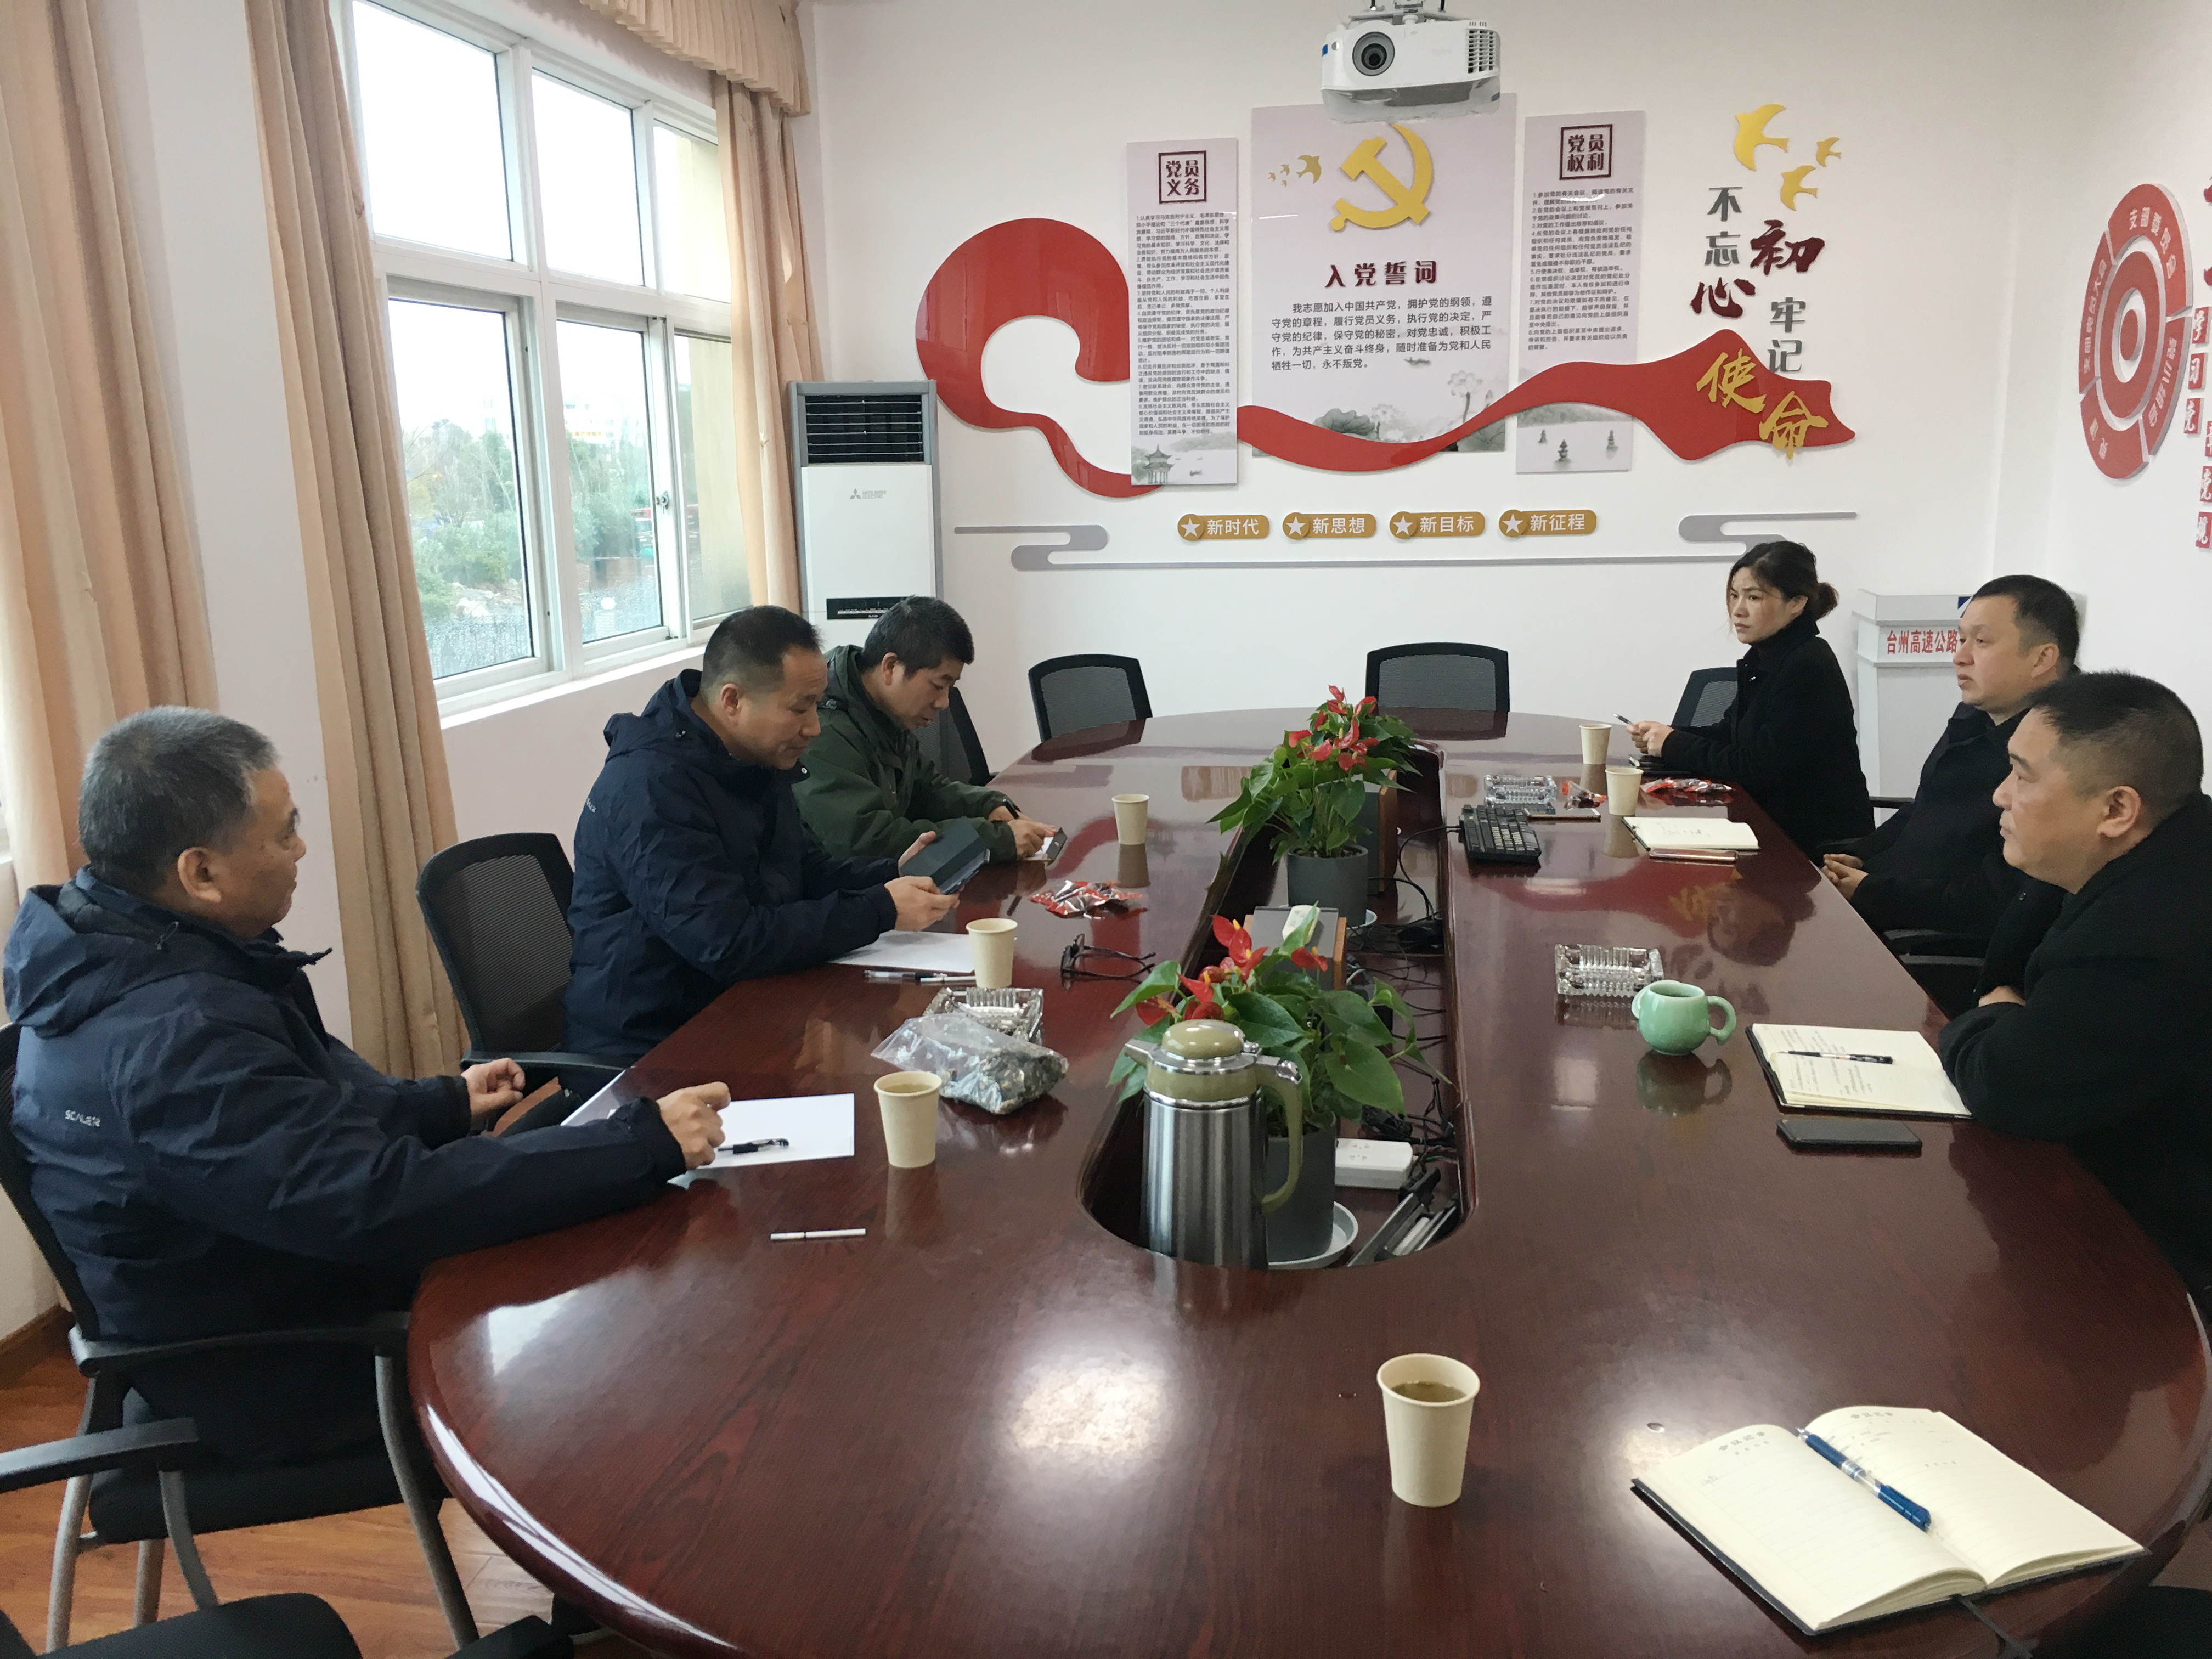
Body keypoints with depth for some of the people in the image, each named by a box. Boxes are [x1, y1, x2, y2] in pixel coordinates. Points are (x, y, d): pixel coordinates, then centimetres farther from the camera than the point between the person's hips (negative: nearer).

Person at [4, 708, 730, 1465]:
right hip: (283, 1381, -9)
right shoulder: (174, 1038, -34)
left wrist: (444, 1102, 14)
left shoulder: (114, 953, -2)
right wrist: (648, 1143, -35)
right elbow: (386, 1202, -39)